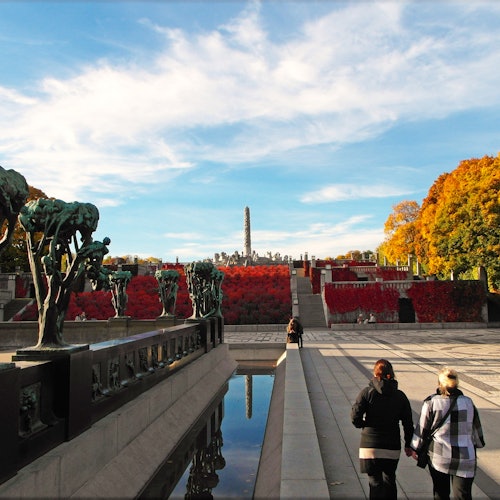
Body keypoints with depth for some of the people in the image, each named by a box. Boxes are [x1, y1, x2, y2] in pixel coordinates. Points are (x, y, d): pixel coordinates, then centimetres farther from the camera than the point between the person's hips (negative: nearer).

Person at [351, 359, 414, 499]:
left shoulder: (367, 392, -9)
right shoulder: (400, 396, 0)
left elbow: (355, 416, -13)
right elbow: (408, 423, 4)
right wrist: (408, 445, 15)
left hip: (370, 446, -3)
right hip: (392, 447, 3)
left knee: (375, 482, 7)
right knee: (389, 480, 19)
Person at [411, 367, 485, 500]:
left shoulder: (431, 402, -10)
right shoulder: (468, 402, -2)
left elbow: (422, 428, -3)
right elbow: (476, 428, 11)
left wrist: (415, 449, 10)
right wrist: (476, 444, 30)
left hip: (438, 456, -1)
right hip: (465, 459, 1)